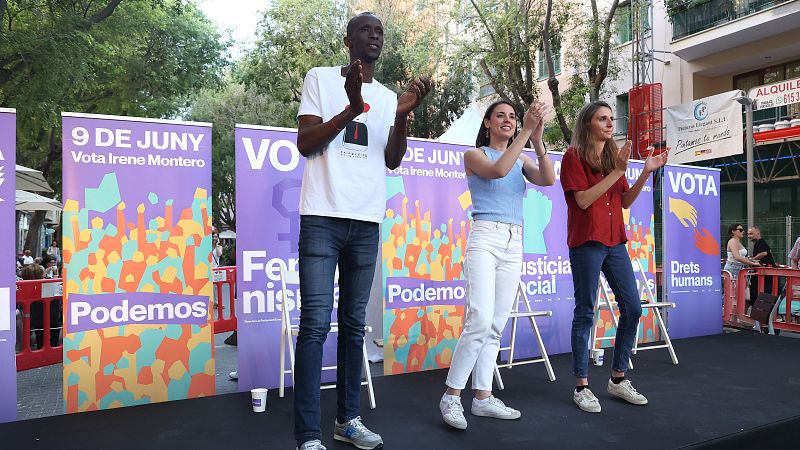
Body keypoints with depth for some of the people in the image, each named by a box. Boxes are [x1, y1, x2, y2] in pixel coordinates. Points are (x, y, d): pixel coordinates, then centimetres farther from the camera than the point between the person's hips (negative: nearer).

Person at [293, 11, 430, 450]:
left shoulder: (388, 96, 16)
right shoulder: (320, 78, 6)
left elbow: (393, 160, 7)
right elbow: (304, 144, -2)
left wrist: (403, 115, -10)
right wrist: (352, 108, -14)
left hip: (367, 221, 4)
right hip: (323, 216, -4)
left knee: (354, 324, 8)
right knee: (316, 323, -8)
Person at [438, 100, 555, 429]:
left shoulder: (522, 160, 16)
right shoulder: (475, 155, 3)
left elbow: (548, 179, -3)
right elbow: (499, 170, -18)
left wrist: (537, 139, -13)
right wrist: (525, 132, -19)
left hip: (514, 244, 5)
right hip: (485, 238, -5)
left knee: (497, 325, 5)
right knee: (480, 320, -17)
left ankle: (482, 397, 11)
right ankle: (451, 396, -6)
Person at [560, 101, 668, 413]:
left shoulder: (614, 156, 16)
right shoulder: (574, 156, -3)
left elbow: (625, 201, 13)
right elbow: (583, 200, -13)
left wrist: (646, 172, 2)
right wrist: (617, 171, -14)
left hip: (614, 241, 7)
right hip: (586, 242, -7)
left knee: (632, 308, 5)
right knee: (585, 313, -2)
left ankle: (618, 379, 19)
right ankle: (581, 387, 8)